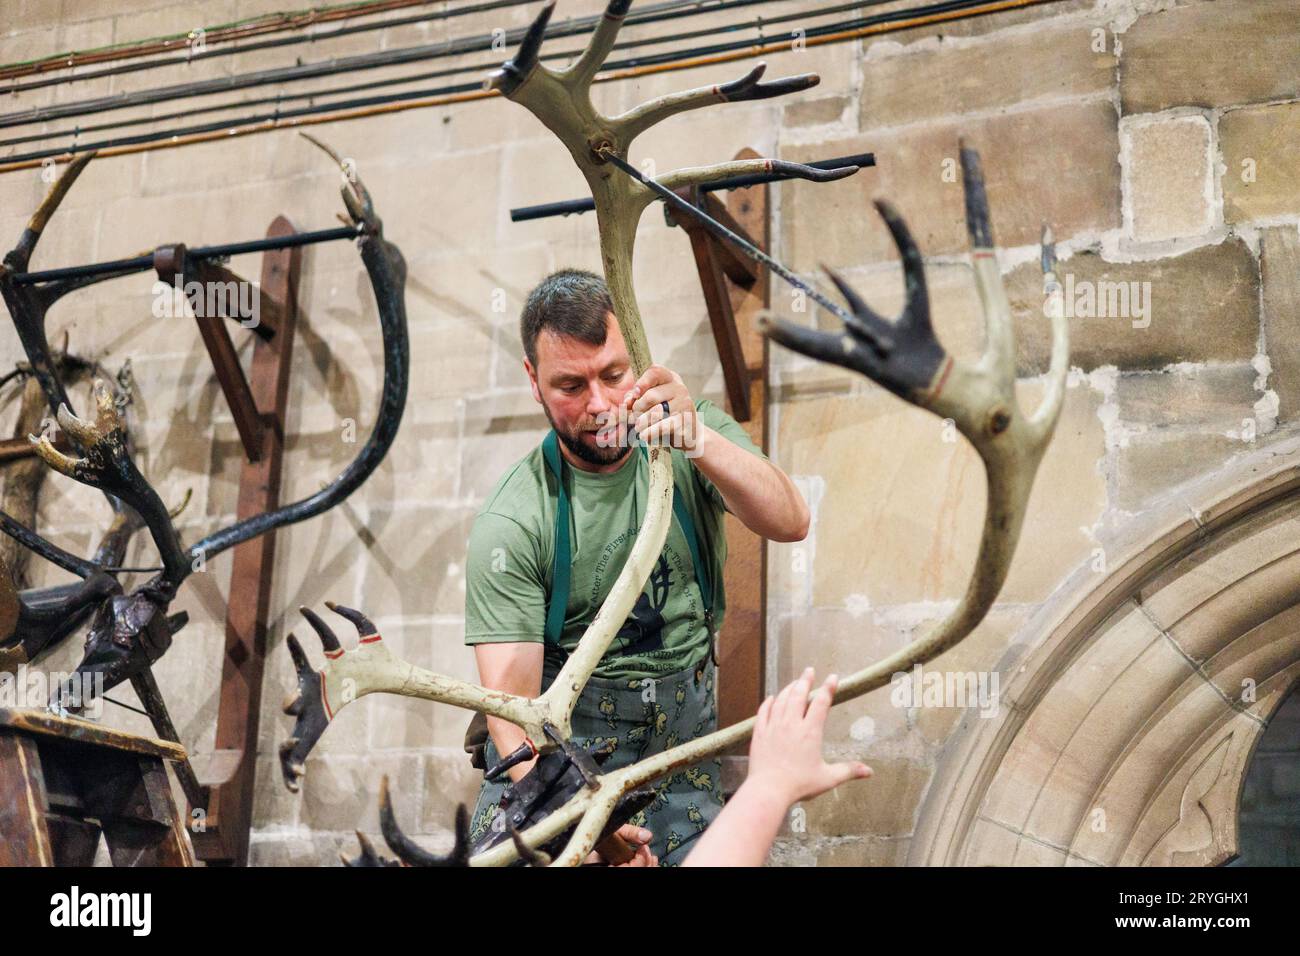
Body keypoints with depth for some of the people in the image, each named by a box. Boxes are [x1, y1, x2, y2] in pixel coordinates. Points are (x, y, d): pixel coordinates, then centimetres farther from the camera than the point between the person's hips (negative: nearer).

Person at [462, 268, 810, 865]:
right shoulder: (510, 524, -16)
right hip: (561, 734, -2)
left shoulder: (694, 437, -5)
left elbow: (790, 523, -22)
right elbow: (511, 702, -20)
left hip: (680, 728, 3)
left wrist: (698, 439, -40)